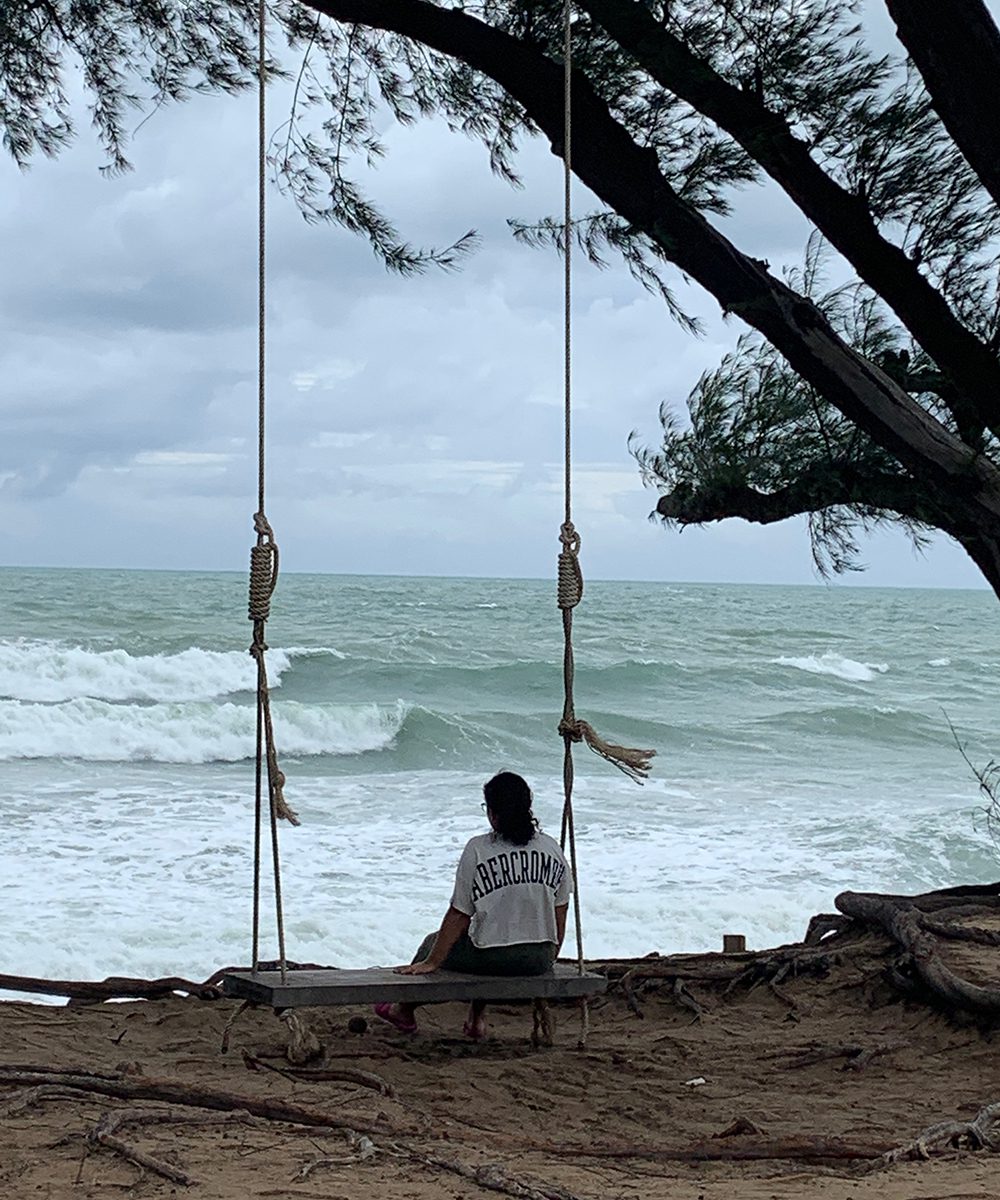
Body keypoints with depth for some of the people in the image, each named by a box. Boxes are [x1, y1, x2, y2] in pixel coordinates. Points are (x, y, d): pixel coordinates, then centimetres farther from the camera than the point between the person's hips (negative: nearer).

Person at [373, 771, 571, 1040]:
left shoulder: (478, 850, -9)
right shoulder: (552, 849, 2)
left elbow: (459, 916, -7)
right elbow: (559, 916, 7)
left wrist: (431, 962, 1)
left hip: (492, 957, -4)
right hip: (539, 961, 5)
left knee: (434, 942, 25)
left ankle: (405, 1011, 46)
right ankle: (477, 1019, 37)